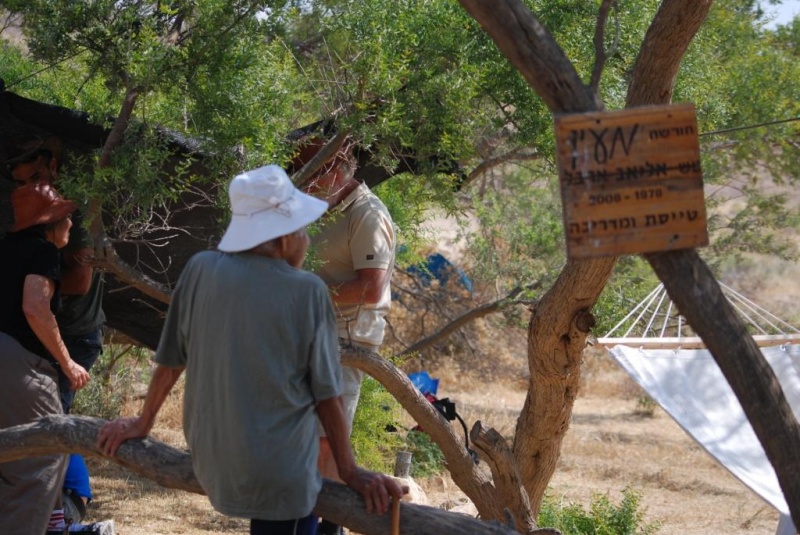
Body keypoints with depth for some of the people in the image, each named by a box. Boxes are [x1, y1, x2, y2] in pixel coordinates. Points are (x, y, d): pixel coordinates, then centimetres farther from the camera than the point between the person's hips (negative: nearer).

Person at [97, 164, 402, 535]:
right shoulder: (307, 292, -11)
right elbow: (326, 393, -5)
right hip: (278, 476, -6)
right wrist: (349, 472, 4)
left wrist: (142, 425, 23)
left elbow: (170, 361, 7)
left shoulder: (200, 271, -2)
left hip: (210, 465, 6)